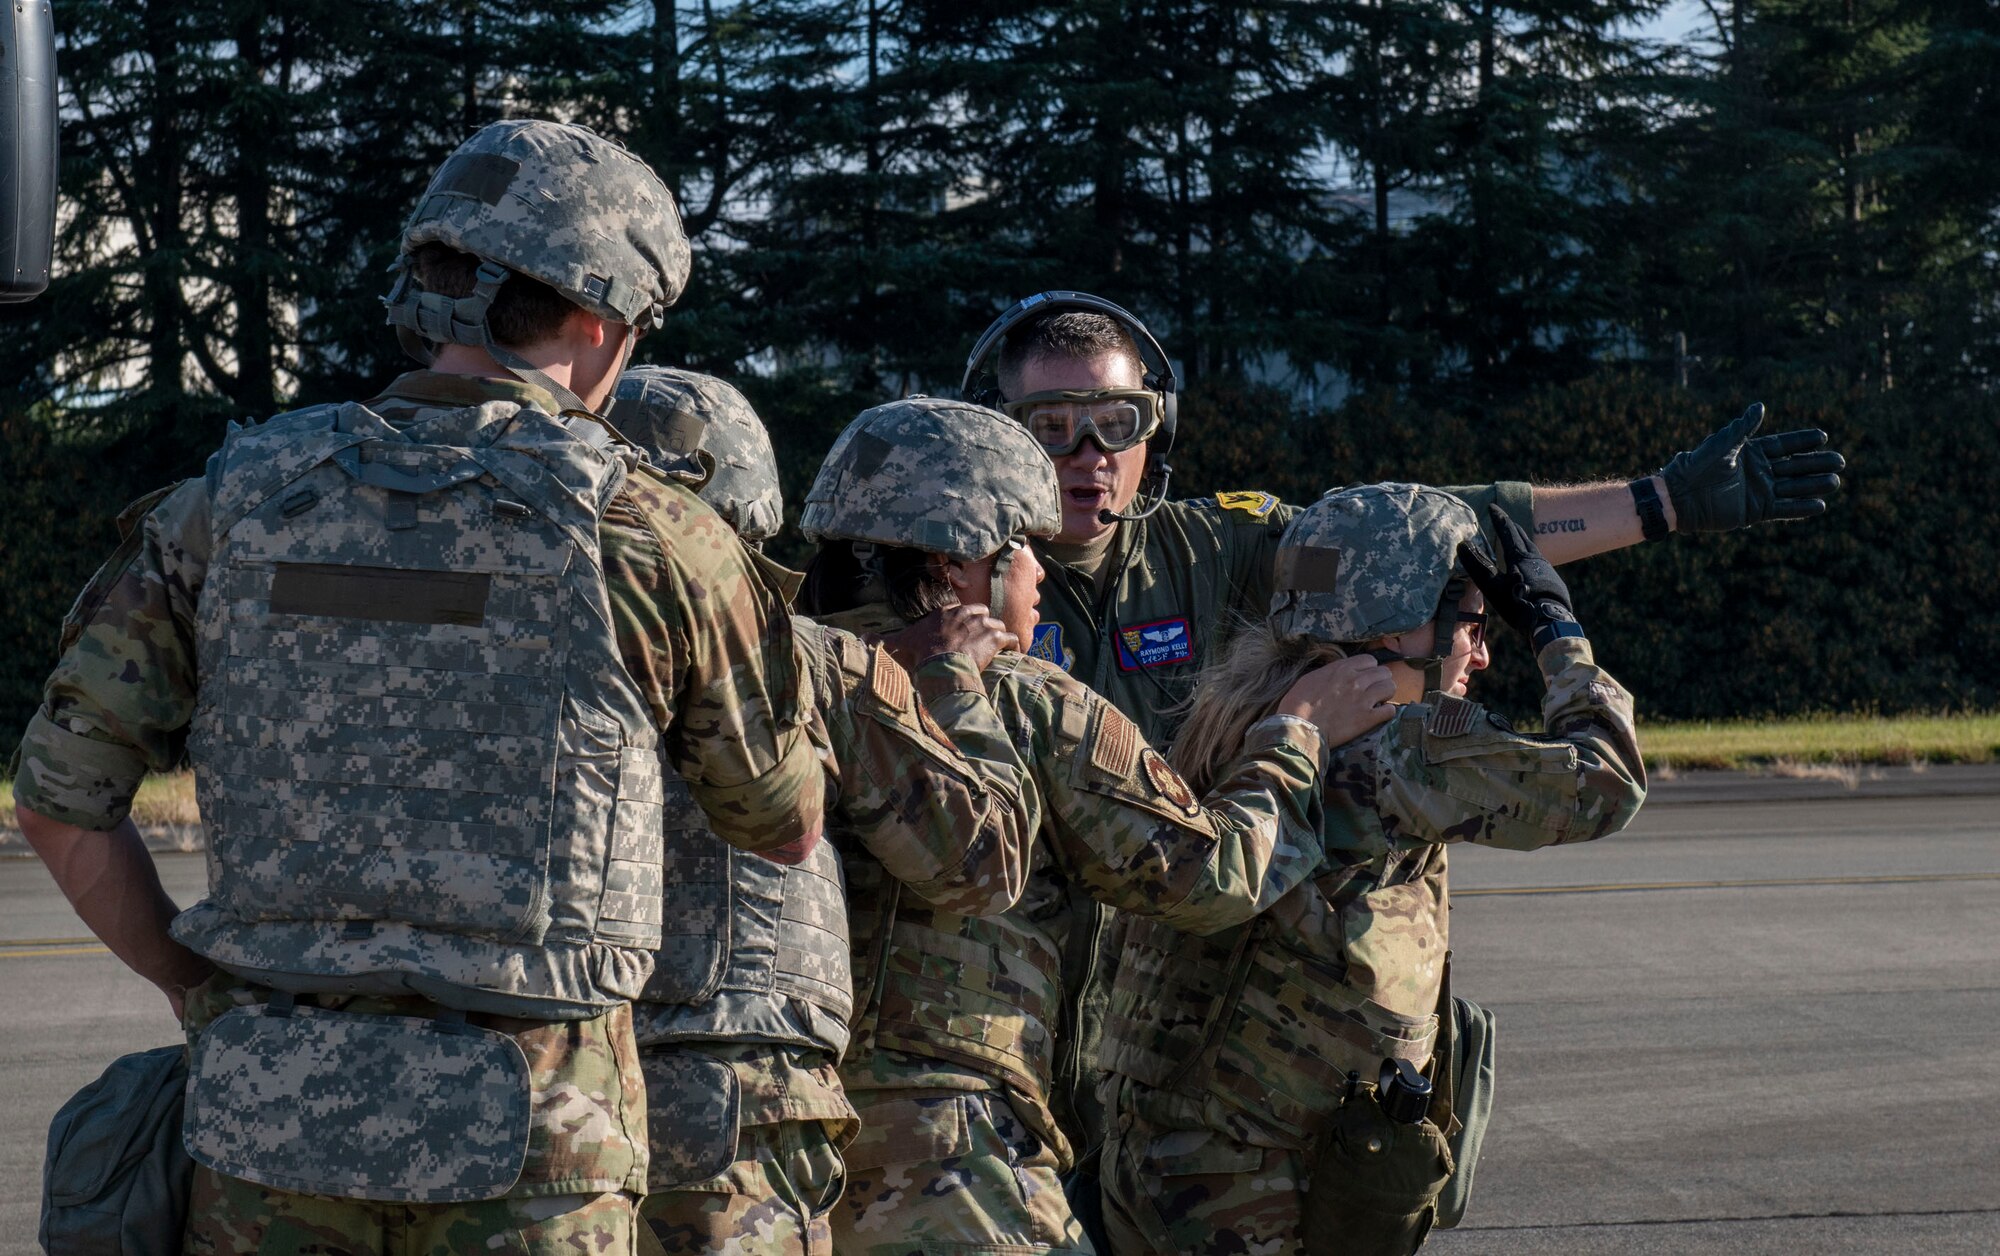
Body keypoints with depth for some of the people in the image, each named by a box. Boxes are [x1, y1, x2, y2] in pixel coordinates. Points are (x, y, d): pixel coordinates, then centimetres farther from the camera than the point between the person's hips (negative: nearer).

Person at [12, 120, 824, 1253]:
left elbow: (61, 793, 4)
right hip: (525, 1123, -2)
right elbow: (787, 827, 9)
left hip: (275, 1105, 3)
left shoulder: (236, 500, 2)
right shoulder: (649, 535, -5)